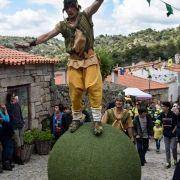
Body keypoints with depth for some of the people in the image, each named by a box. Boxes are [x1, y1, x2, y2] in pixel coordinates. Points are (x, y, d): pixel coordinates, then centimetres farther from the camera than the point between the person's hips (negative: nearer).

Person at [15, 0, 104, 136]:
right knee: (75, 91, -1)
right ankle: (77, 119, 14)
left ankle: (97, 120, -7)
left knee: (94, 87, -12)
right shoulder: (63, 25, 12)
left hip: (90, 59, -2)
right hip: (74, 62, 2)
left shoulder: (85, 16, 7)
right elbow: (47, 36, 11)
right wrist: (30, 44, 6)